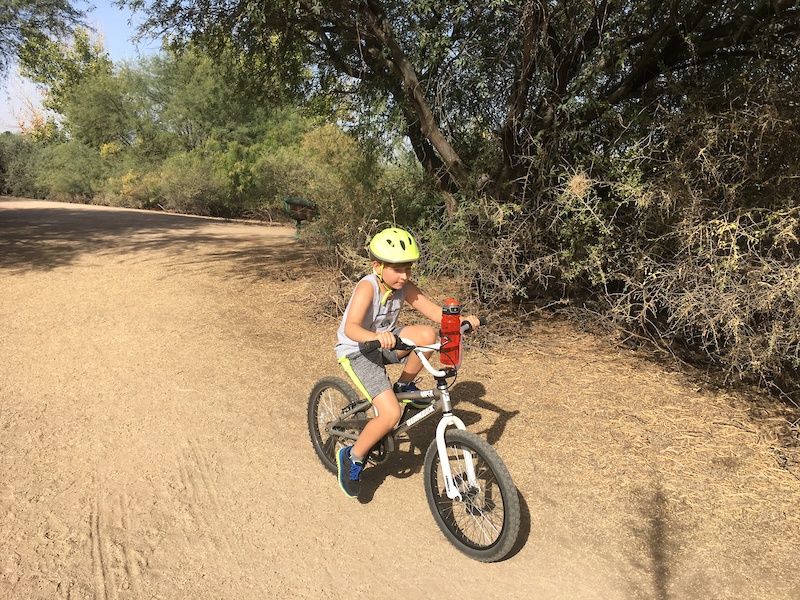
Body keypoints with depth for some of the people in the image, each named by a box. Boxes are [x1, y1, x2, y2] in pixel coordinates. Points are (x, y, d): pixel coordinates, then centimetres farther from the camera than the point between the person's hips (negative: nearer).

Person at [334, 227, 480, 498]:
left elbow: (435, 312, -13)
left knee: (428, 334, -22)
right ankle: (352, 456, 6)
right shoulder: (367, 287, -27)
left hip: (385, 341, 6)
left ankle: (403, 385, 2)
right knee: (391, 414, -20)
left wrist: (462, 319, -31)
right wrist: (376, 337, -59)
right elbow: (350, 328, -39)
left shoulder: (405, 287, -9)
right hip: (357, 352, -6)